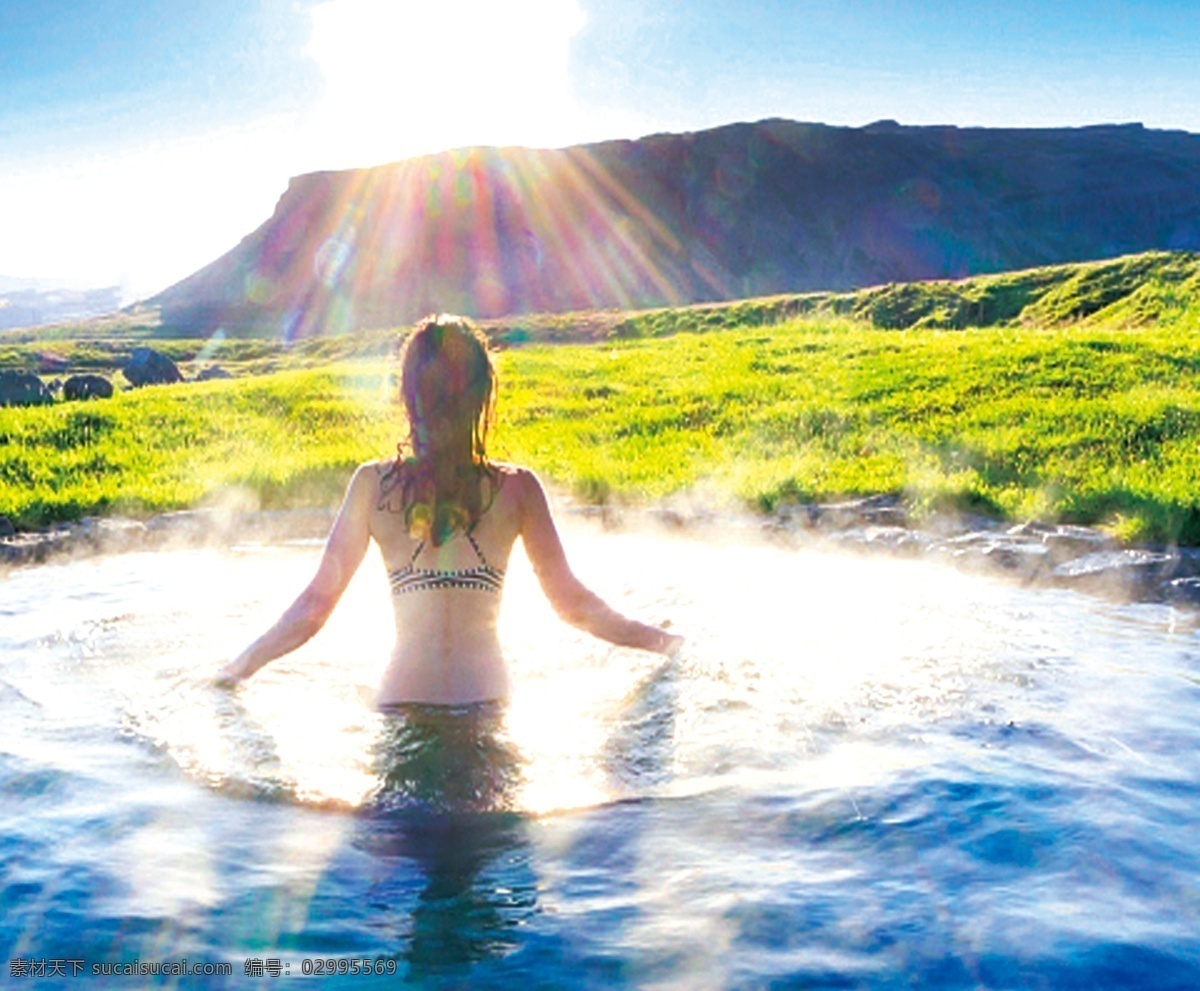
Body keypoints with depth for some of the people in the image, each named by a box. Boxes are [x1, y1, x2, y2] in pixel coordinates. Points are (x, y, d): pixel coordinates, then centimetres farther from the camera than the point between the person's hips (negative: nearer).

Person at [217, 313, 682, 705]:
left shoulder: (373, 484, -3)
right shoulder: (517, 487, -4)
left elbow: (315, 604, 1)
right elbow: (573, 603, 1)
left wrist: (238, 668, 15)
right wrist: (664, 642, 14)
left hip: (401, 702, 1)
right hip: (487, 700, 0)